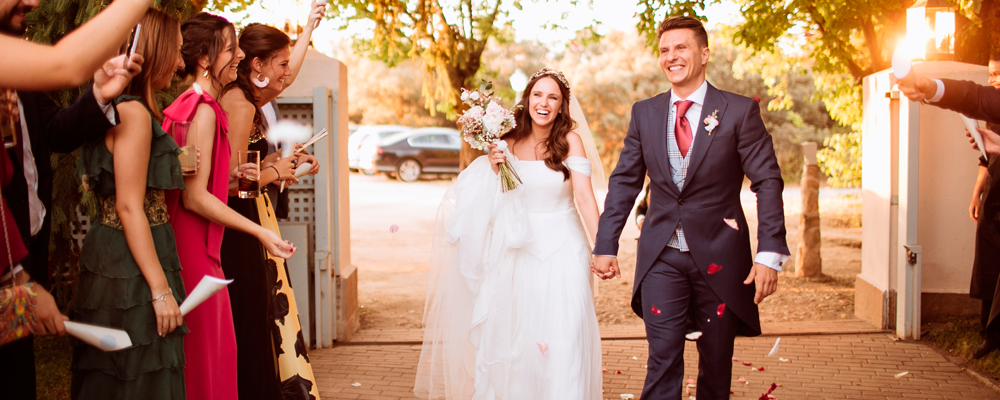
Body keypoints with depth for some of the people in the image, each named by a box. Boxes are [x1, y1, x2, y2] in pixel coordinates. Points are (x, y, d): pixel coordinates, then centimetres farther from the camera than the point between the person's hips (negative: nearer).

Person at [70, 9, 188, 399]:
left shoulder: (112, 108, 14)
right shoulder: (134, 112, -16)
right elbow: (129, 207, -19)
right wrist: (161, 289, -19)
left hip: (108, 257, 10)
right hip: (133, 267, -10)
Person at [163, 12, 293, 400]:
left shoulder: (187, 105, 13)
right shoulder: (204, 111, -17)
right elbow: (195, 196, -21)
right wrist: (260, 232, -19)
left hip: (191, 245, 10)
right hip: (195, 251, -10)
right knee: (201, 354, -1)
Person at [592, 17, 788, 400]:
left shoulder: (740, 111, -3)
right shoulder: (644, 113, 6)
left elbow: (767, 181, -6)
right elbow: (624, 182, 9)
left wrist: (770, 254, -13)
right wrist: (605, 245, 4)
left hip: (719, 256, -1)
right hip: (661, 257, 1)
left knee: (716, 364, 10)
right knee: (662, 361, -4)